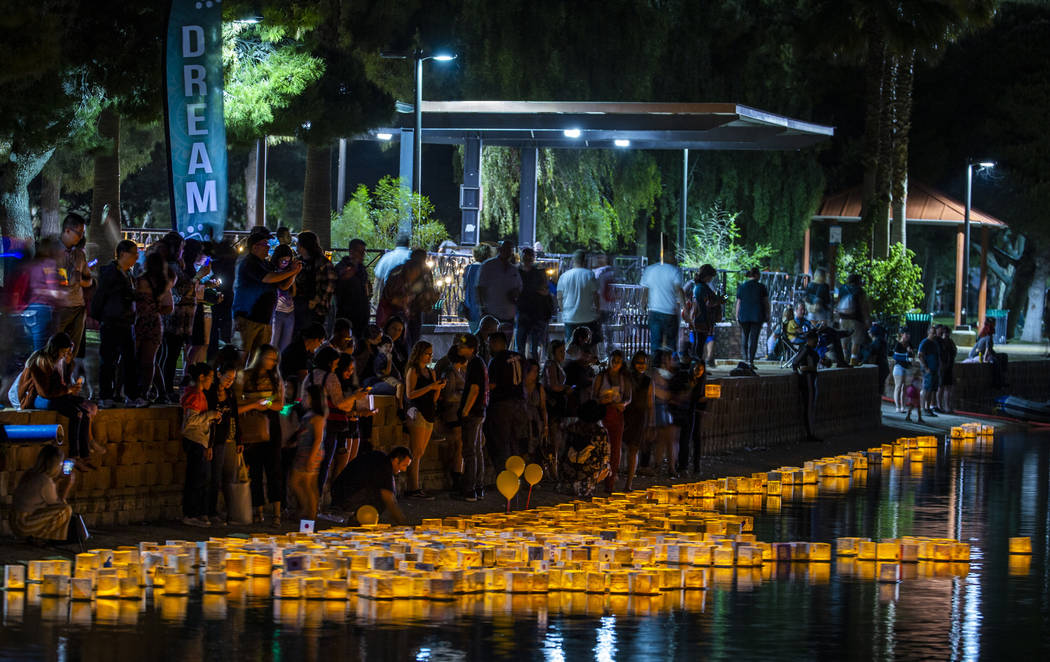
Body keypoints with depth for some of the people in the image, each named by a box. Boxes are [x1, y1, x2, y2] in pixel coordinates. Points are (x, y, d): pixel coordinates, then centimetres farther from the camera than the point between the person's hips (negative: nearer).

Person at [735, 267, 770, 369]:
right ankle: (751, 361, -3)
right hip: (757, 316, -1)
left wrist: (737, 316, 9)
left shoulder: (742, 287, 2)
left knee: (744, 337, 15)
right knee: (754, 338, 1)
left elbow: (738, 303, 2)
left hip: (744, 316, 1)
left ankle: (745, 359, 6)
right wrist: (767, 315, 7)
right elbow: (766, 302, -1)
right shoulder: (761, 287, -3)